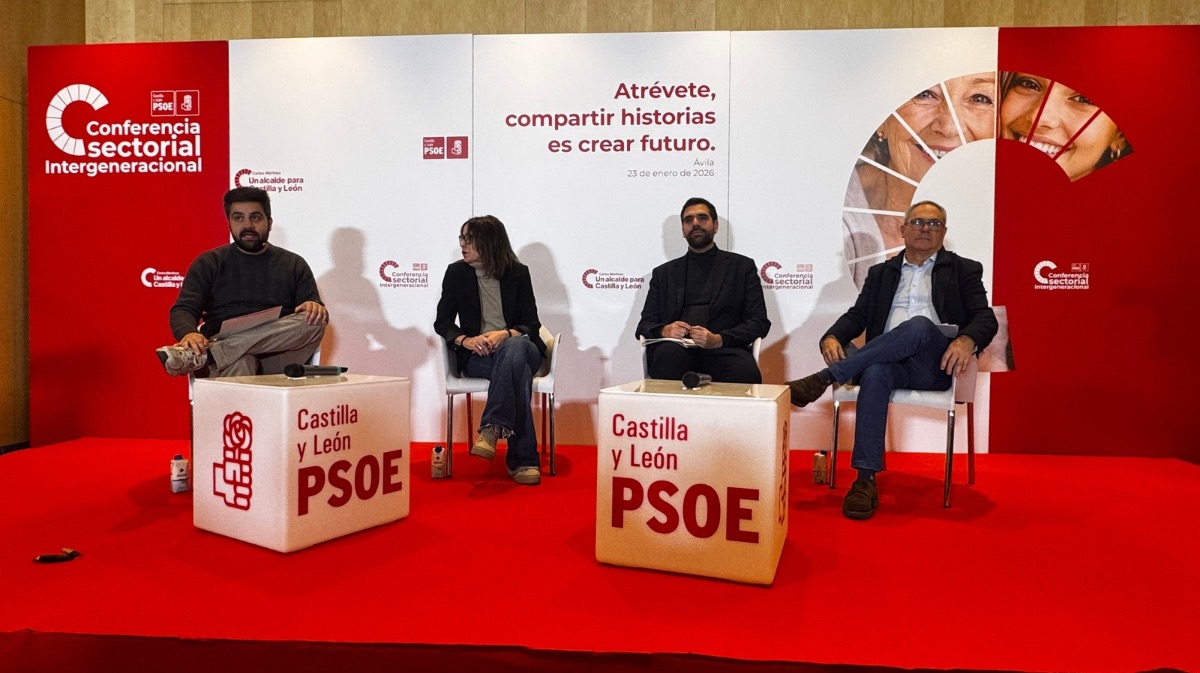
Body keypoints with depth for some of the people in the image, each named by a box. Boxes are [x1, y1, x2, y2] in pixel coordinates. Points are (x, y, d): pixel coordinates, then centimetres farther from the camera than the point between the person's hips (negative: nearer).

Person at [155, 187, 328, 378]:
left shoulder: (294, 264, 19)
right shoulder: (209, 263, 17)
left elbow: (312, 314, 13)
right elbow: (183, 309, 7)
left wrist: (315, 306, -16)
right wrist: (189, 334, -20)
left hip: (277, 355, 2)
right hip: (228, 357, -2)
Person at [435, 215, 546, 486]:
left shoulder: (518, 273, 5)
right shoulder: (456, 273, 8)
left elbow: (532, 324, 1)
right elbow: (442, 322, 6)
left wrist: (505, 334, -22)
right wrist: (466, 340, -16)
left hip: (518, 346, 1)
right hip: (476, 356, 0)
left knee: (514, 348, -40)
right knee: (518, 372, -36)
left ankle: (491, 428, -43)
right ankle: (523, 460, -41)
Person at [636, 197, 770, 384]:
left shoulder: (742, 266, 17)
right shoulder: (664, 273, 23)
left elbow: (759, 322, 7)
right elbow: (645, 324, 18)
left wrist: (719, 340, -12)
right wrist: (664, 330, -8)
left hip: (723, 350, -1)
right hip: (676, 349, 1)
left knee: (747, 373, -36)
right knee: (668, 352, -36)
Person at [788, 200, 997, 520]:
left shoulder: (964, 270, 18)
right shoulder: (881, 272, 25)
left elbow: (985, 318, 5)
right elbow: (858, 315, 14)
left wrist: (966, 340, -21)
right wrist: (832, 337, -10)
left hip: (934, 365, -1)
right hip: (888, 360, 2)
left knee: (920, 324, -35)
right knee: (875, 373, -36)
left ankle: (823, 379, -34)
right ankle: (865, 481, -38)